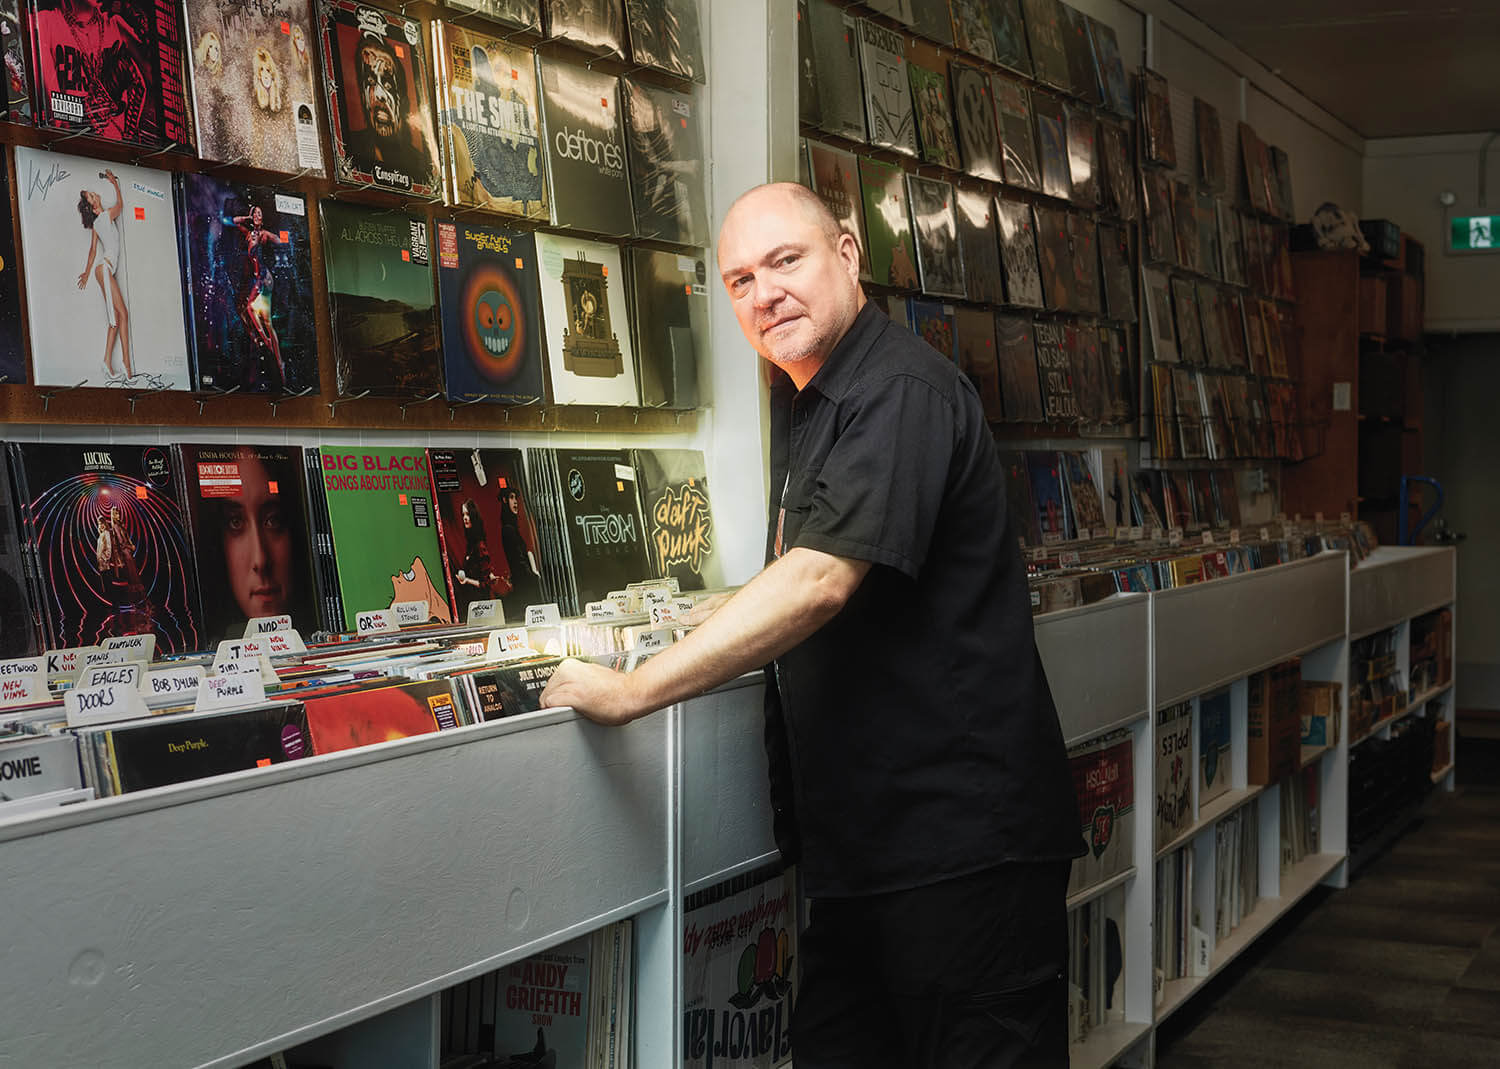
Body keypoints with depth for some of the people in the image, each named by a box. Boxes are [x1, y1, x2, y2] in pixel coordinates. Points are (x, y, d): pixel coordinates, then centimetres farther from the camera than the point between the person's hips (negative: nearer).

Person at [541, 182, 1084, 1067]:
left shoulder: (900, 393, -17)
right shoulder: (803, 399, 15)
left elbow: (819, 582, -28)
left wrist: (632, 690, -25)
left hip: (963, 837, -10)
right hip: (871, 834, 10)